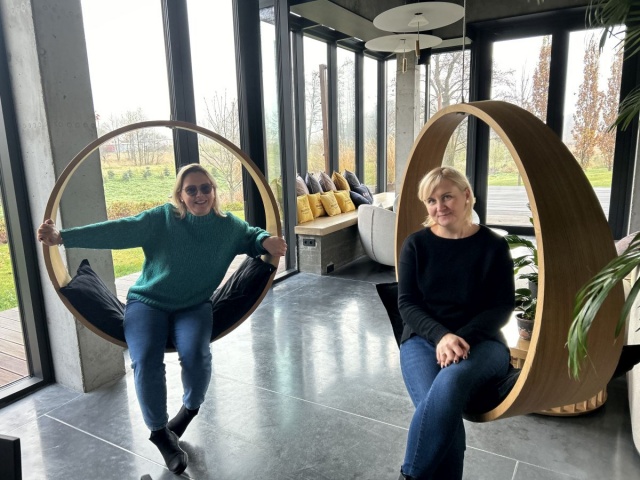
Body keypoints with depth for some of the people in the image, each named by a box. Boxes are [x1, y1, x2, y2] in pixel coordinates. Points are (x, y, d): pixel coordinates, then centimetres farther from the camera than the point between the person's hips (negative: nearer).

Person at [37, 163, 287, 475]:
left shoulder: (228, 226, -2)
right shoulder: (161, 219, -10)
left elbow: (252, 236, 13)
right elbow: (118, 231, -15)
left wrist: (266, 242, -12)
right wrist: (63, 237, -24)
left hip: (194, 307, 1)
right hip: (147, 303, -1)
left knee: (196, 356, -27)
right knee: (146, 361, -27)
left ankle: (190, 409, 9)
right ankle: (160, 432, -1)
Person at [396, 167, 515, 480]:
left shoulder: (493, 246, 2)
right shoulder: (416, 244, 3)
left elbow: (502, 307, 0)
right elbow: (407, 304, -1)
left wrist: (463, 337, -18)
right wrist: (441, 336, -19)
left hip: (480, 341, 0)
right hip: (424, 339, 1)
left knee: (450, 382, -35)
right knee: (440, 404, -31)